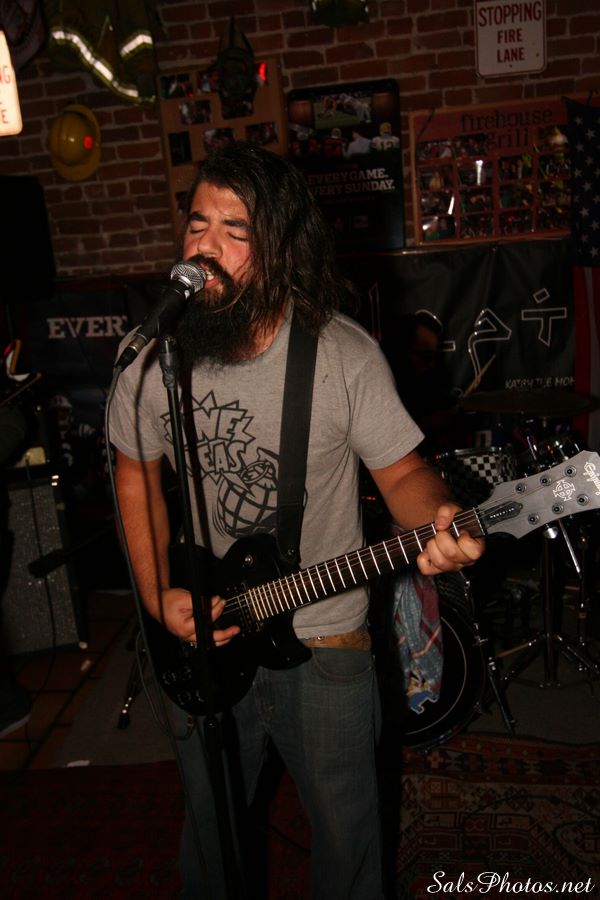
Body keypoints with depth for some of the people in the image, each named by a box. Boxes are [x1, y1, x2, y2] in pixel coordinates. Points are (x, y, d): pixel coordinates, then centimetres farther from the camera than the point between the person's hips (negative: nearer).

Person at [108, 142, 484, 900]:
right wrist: (157, 596, -5)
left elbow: (400, 470, -9)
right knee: (210, 825, 24)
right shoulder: (154, 358, -9)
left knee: (346, 834, 17)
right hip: (200, 639, 3)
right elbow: (136, 470, 4)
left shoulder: (344, 356, -17)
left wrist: (437, 521, -32)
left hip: (323, 646, -2)